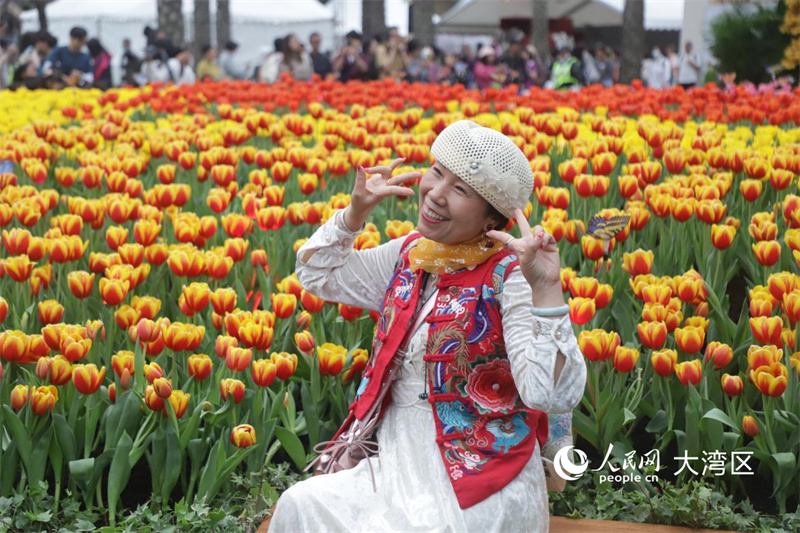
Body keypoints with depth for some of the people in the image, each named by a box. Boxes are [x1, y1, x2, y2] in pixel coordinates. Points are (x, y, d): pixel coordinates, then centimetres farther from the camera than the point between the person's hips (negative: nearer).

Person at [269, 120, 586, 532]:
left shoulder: (509, 277, -15)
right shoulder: (411, 255, 5)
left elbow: (553, 396, -26)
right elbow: (317, 274, 20)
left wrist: (546, 288, -35)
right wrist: (356, 211, 5)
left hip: (478, 479, -6)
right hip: (399, 458, 7)